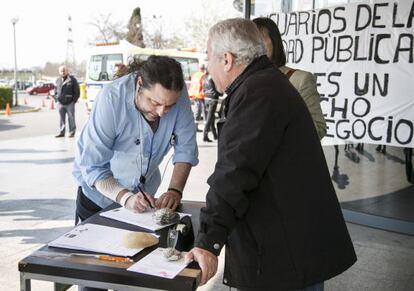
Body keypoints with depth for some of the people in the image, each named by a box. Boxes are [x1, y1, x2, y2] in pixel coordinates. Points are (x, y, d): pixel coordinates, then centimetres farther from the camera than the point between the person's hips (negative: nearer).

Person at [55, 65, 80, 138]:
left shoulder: (72, 80, -2)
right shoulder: (58, 80, 13)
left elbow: (77, 91, -2)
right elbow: (56, 90, 22)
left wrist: (74, 100, -7)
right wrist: (57, 99, 10)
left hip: (70, 103, -4)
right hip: (60, 103, 4)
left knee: (71, 118, 1)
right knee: (62, 119, 9)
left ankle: (72, 132, 9)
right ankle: (62, 132, 16)